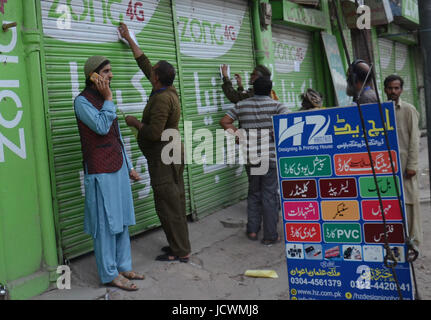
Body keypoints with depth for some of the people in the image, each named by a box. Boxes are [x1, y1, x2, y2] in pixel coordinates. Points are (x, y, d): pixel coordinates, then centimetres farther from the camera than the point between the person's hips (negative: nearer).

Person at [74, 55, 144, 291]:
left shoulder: (103, 99, 18)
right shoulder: (82, 101, -7)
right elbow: (101, 126, -22)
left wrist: (129, 166, 20)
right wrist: (108, 99, -13)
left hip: (118, 168, 9)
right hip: (100, 171, -8)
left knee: (122, 221, 12)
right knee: (106, 223, -3)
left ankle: (123, 267, 22)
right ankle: (109, 274, 7)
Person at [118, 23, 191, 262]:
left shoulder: (162, 99, -20)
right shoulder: (169, 90, 8)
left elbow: (154, 133, -26)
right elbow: (144, 63, 20)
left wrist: (135, 123, -9)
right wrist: (129, 39, 28)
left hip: (163, 157, -10)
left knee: (168, 204, -4)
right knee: (176, 201, 14)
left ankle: (180, 251, 1)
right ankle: (180, 245, 23)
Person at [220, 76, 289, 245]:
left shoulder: (241, 105, 6)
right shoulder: (276, 105, -5)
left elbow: (224, 121, 7)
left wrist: (236, 132, 6)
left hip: (249, 157, 3)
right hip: (271, 157, -3)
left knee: (253, 193, 19)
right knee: (269, 195, 3)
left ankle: (252, 230, 21)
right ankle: (270, 236, 9)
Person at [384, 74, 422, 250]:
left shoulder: (408, 110, -1)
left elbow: (414, 138, -5)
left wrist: (412, 165, -11)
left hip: (404, 163, -4)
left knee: (408, 201, -2)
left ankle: (412, 240, 7)